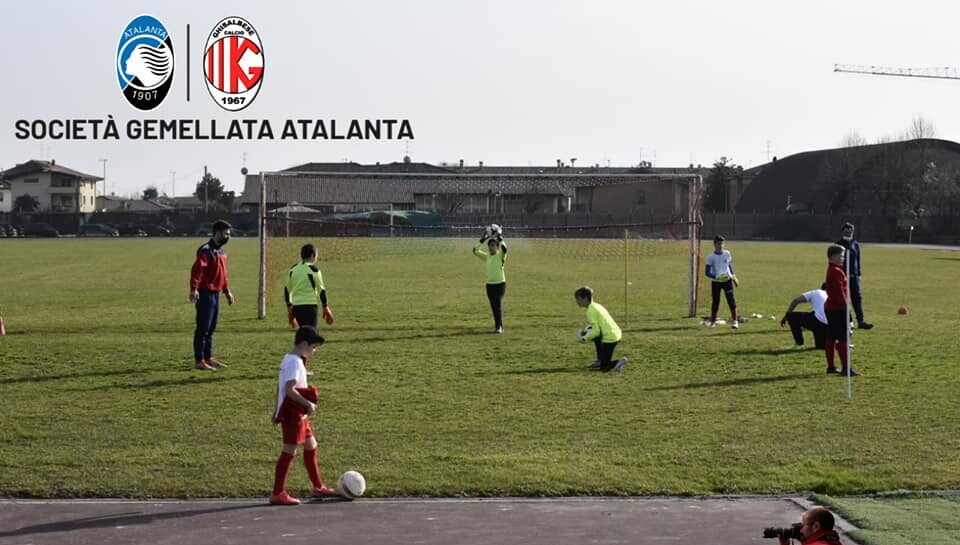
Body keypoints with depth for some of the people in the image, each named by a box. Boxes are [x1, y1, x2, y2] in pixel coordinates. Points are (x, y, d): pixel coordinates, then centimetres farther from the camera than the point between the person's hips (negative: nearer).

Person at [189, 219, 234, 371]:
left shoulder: (221, 251, 15)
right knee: (203, 328, -6)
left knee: (211, 328, 15)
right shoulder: (206, 250, -14)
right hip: (205, 294, -9)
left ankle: (209, 358, 22)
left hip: (216, 294, 9)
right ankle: (199, 360, -2)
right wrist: (194, 289, -35)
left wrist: (227, 291, 28)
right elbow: (197, 270, -25)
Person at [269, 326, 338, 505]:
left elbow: (280, 386, 17)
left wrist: (278, 408, 21)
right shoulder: (295, 362, -19)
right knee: (289, 452, -5)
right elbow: (289, 390, -27)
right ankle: (278, 494, 0)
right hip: (292, 414, -10)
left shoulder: (288, 359, 12)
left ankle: (318, 487, 28)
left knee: (311, 446, 17)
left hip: (298, 414, 10)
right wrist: (308, 404, -21)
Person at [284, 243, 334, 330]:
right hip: (310, 306, -6)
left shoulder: (292, 270, 10)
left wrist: (289, 310, 22)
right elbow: (321, 290, -4)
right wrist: (326, 308, 6)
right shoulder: (313, 269, -7)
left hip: (296, 307, 6)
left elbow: (287, 290, 14)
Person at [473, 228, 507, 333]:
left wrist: (499, 237, -18)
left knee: (498, 304, -17)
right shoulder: (486, 256, 9)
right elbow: (476, 251, 0)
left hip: (500, 283, -5)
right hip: (490, 284, 5)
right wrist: (483, 239, -4)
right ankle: (498, 326, 17)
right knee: (493, 306, 8)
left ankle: (499, 326, -13)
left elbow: (504, 247, -25)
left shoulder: (501, 255, -4)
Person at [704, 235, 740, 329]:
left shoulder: (727, 253, 2)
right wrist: (716, 277, -28)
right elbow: (707, 272, -12)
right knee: (715, 301, 2)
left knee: (731, 300, -7)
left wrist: (734, 276, 17)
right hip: (715, 282, -2)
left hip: (727, 280, 2)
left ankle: (735, 321, -4)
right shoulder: (711, 257, -9)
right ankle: (712, 321, 18)